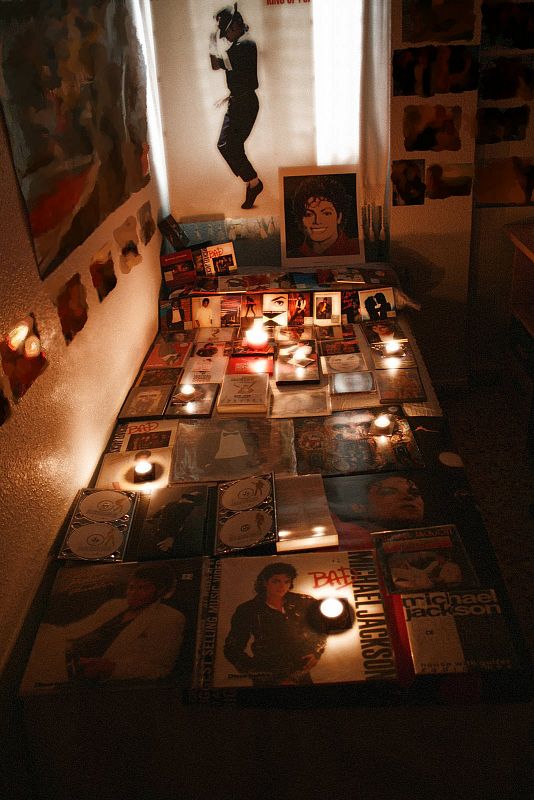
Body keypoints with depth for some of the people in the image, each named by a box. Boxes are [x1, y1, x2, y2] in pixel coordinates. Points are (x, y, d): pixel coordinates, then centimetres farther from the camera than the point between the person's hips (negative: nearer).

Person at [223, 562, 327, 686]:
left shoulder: (302, 603, -4)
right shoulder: (247, 611, -11)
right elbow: (233, 650, -8)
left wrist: (317, 651, -3)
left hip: (302, 677, 3)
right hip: (267, 682, -2)